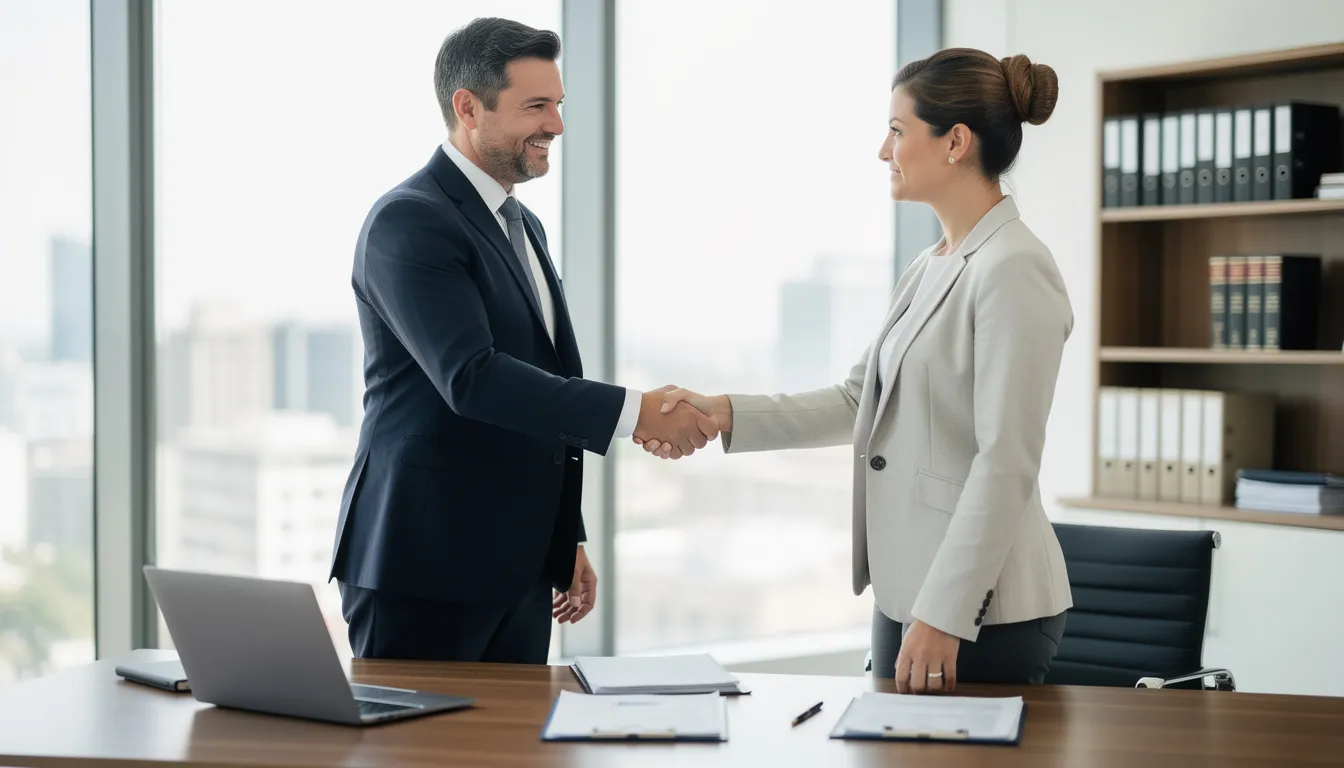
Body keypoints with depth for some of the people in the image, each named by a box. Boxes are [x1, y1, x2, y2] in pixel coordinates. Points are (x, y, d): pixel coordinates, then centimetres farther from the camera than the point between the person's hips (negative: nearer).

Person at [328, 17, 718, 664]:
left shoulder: (521, 225, 17)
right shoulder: (410, 221, -12)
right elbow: (471, 379, -24)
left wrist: (568, 541, 21)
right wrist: (632, 412, -26)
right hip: (424, 565, -8)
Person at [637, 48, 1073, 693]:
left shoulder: (1015, 271, -16)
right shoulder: (928, 269, 13)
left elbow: (1005, 464, -20)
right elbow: (857, 401, 15)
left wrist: (943, 616, -22)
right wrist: (723, 414, 4)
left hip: (982, 613, -9)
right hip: (908, 593, 9)